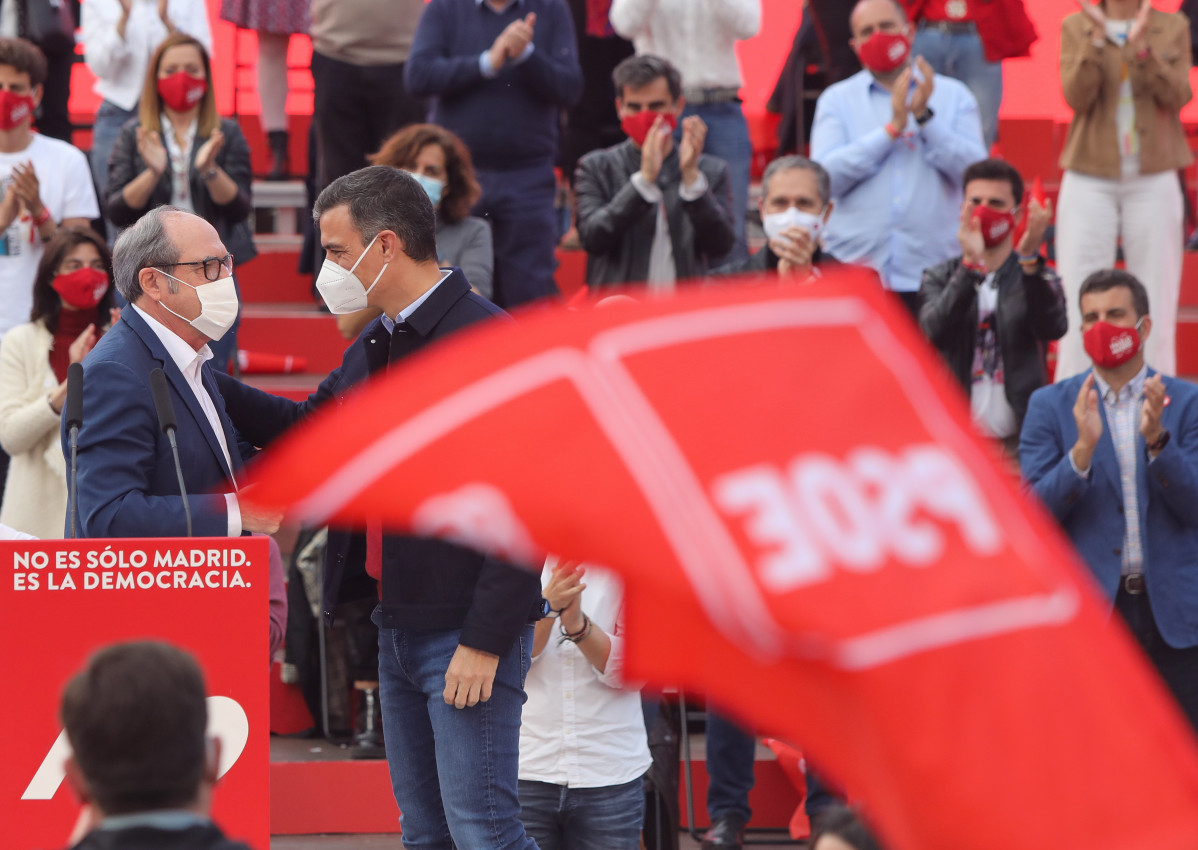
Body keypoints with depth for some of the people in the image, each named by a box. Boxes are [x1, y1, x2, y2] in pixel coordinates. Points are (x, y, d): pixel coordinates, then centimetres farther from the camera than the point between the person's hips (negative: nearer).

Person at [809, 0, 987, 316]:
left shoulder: (953, 95, 11)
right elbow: (823, 178, -6)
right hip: (854, 266, 0)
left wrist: (924, 116, -10)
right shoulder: (837, 100, 10)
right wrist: (891, 129, -9)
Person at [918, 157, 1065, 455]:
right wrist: (970, 264, -26)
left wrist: (1029, 260, -29)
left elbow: (1053, 327, -16)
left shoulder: (1038, 279, 7)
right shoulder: (940, 278, 9)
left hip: (1021, 441, -1)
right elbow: (936, 331, -13)